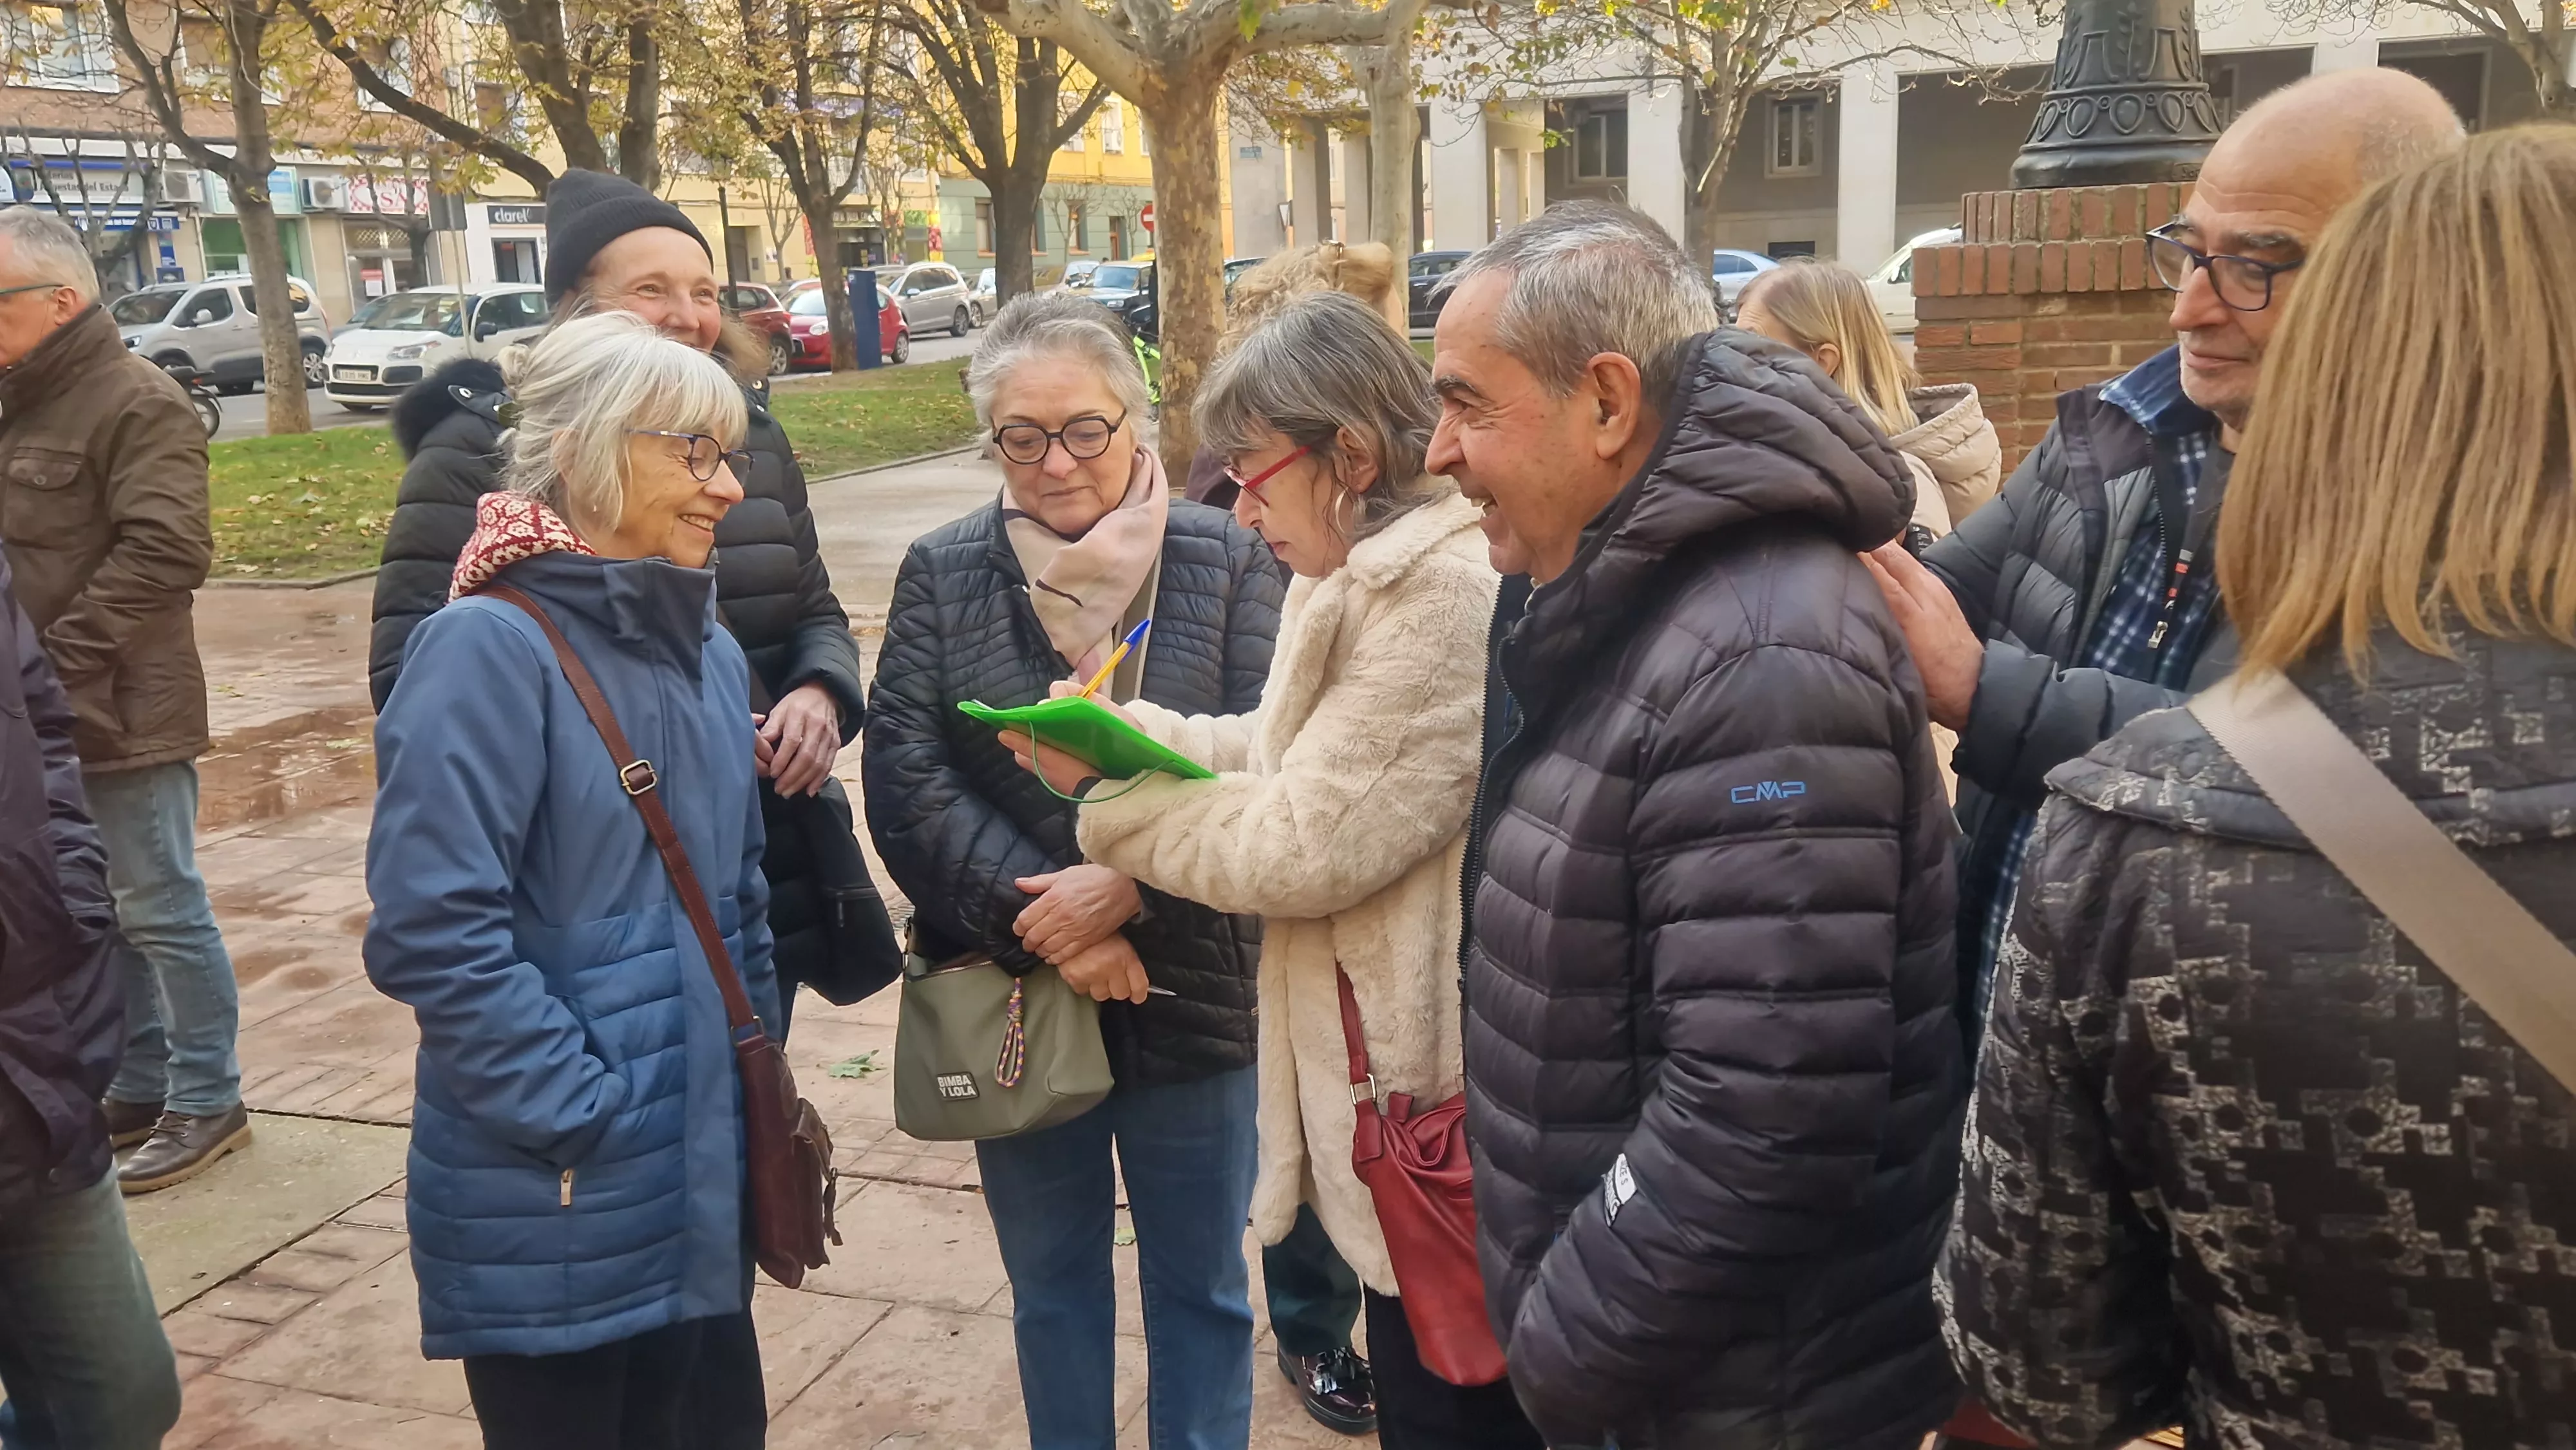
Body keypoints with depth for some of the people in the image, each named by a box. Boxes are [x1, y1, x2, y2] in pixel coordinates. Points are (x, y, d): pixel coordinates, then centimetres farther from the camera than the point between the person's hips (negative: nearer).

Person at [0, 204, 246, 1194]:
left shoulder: (136, 403, -13)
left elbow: (164, 553, -21)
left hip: (120, 713, -8)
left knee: (158, 909, 1)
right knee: (98, 914, 16)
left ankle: (206, 1101, 13)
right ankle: (139, 1088, 29)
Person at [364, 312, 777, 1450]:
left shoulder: (705, 651, 8)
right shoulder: (489, 648, -15)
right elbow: (434, 931, -22)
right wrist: (585, 1119, -19)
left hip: (706, 1180, 7)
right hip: (559, 1207, -7)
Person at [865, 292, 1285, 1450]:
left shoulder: (1226, 561, -4)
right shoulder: (941, 573, -1)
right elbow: (904, 776, -10)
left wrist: (1129, 889, -22)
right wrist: (1044, 923, -18)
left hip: (1191, 994, -1)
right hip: (1012, 1000, 1)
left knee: (1201, 1290, 16)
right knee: (1051, 1289, 19)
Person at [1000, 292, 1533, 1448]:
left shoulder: (1443, 596, -24)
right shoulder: (1372, 578, 10)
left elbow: (1304, 842, -22)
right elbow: (1286, 756, 13)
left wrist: (1101, 790, -10)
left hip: (1437, 1095, -10)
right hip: (1392, 1066, 10)